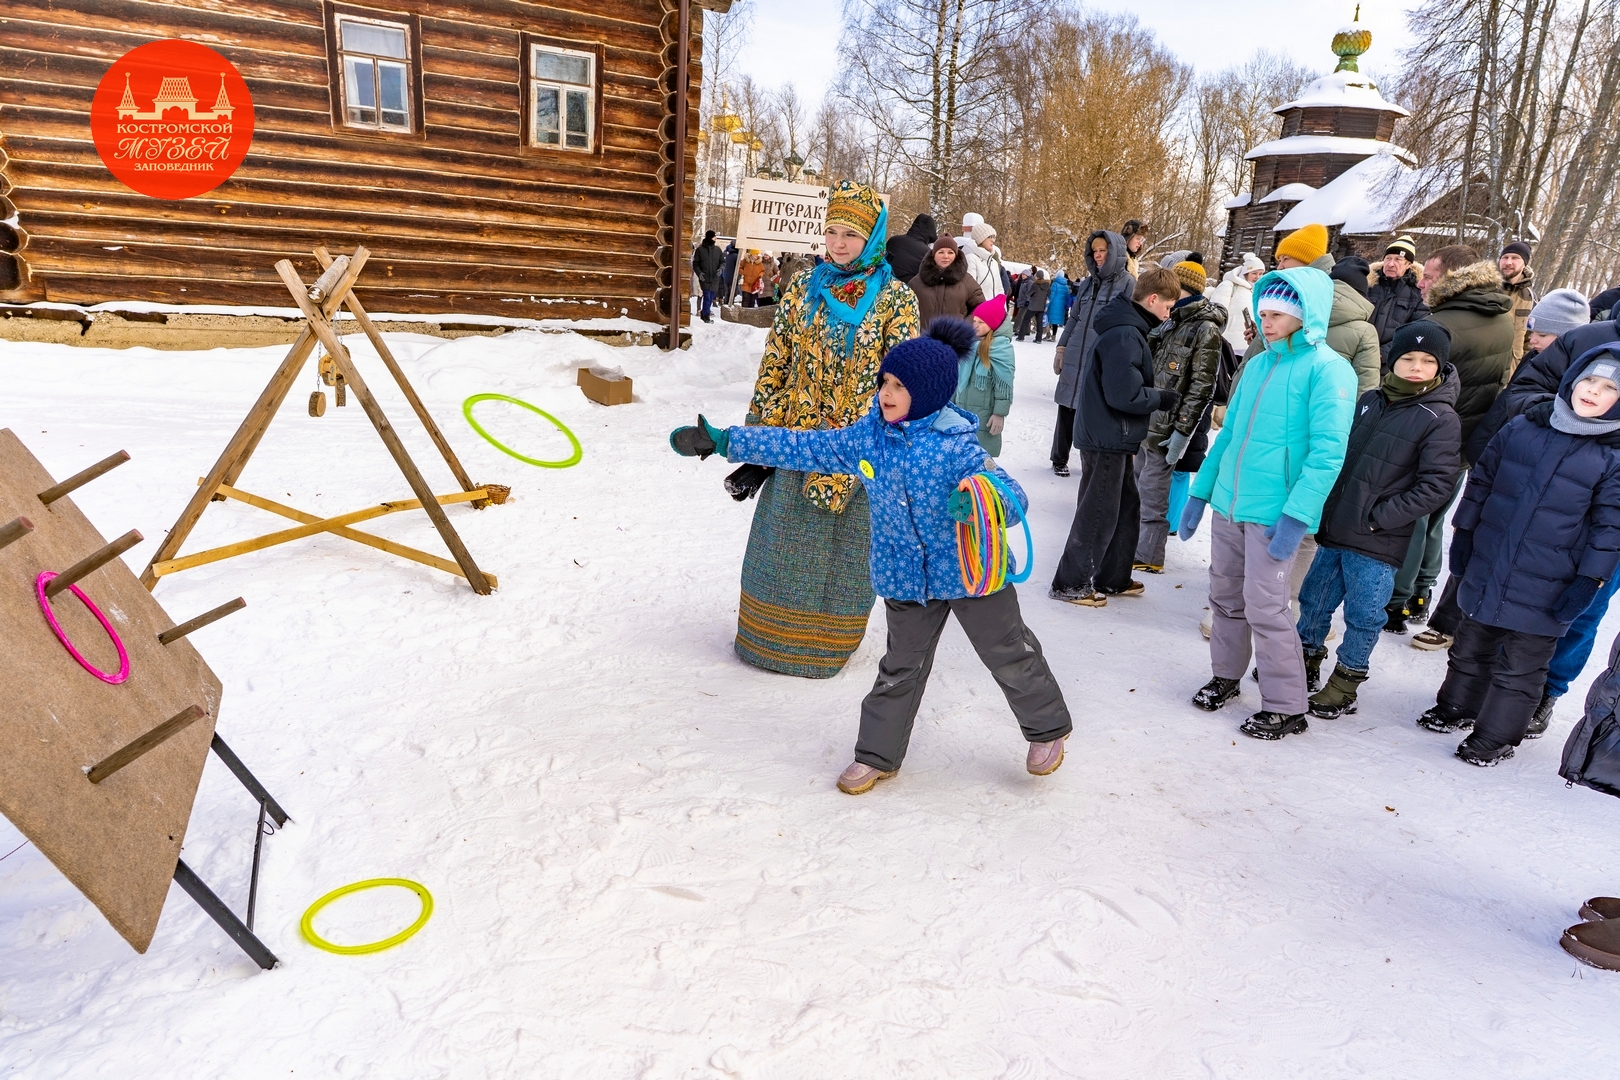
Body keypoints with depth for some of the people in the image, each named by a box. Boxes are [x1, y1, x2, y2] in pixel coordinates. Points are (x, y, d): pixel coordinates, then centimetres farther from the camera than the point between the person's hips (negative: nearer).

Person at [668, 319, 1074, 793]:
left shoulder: (955, 447, -22)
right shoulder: (866, 436, -6)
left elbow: (1015, 499, -23)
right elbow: (803, 448, -2)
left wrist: (979, 501, -47)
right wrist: (724, 442, -3)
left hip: (972, 572, -4)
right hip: (906, 577, 4)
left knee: (1010, 655, 14)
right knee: (901, 667, 15)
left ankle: (1048, 728, 39)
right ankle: (878, 754, 30)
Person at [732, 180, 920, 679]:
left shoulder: (896, 298, -5)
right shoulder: (804, 284, 3)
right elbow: (776, 356, 7)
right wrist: (758, 423, 4)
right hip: (798, 432, 3)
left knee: (844, 544, 8)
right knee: (782, 537, 11)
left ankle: (825, 643, 27)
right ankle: (771, 634, 29)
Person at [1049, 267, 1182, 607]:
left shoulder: (1127, 328, 11)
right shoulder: (1125, 336, -21)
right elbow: (1125, 394, -26)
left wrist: (1155, 394, 6)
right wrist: (1163, 398, -11)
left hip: (1112, 438, 10)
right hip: (1107, 439, -10)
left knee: (1127, 507, 17)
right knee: (1098, 513, 0)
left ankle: (1112, 579, 28)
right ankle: (1070, 583, 11)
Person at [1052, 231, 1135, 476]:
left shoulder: (1127, 284, -4)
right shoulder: (1088, 282, 13)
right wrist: (1062, 347, 12)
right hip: (1074, 357, 5)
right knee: (1067, 409, 9)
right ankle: (1059, 459, 22)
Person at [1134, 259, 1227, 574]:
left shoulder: (1206, 330, -12)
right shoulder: (1171, 322, 14)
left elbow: (1202, 387, -16)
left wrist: (1183, 431, -19)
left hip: (1166, 427, -8)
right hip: (1146, 419, 8)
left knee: (1152, 492, -3)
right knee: (1138, 486, 16)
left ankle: (1148, 557, 6)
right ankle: (1135, 543, 29)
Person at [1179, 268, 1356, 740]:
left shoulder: (1327, 369, -9)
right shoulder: (1258, 364, 11)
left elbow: (1328, 451, -16)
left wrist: (1297, 516, -22)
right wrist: (1200, 492, 15)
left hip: (1274, 514, -6)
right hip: (1228, 505, 6)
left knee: (1265, 607, -4)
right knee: (1226, 596, 15)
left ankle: (1287, 706, 10)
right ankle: (1226, 675, 34)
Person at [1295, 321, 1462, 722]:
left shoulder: (1441, 420, -9)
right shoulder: (1370, 400, 7)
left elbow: (1436, 486, -13)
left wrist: (1377, 517, -16)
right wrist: (1328, 507, 8)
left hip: (1378, 542, -5)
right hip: (1335, 528, 5)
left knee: (1363, 615, 6)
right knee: (1315, 599, 15)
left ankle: (1346, 682, 23)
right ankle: (1307, 665, 34)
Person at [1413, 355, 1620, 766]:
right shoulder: (1519, 429, -1)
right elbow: (1481, 481, 9)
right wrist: (1463, 533, 7)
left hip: (1543, 592, -3)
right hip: (1485, 573, 3)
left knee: (1519, 669, 8)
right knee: (1470, 650, 21)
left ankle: (1496, 736, 23)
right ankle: (1457, 708, 41)